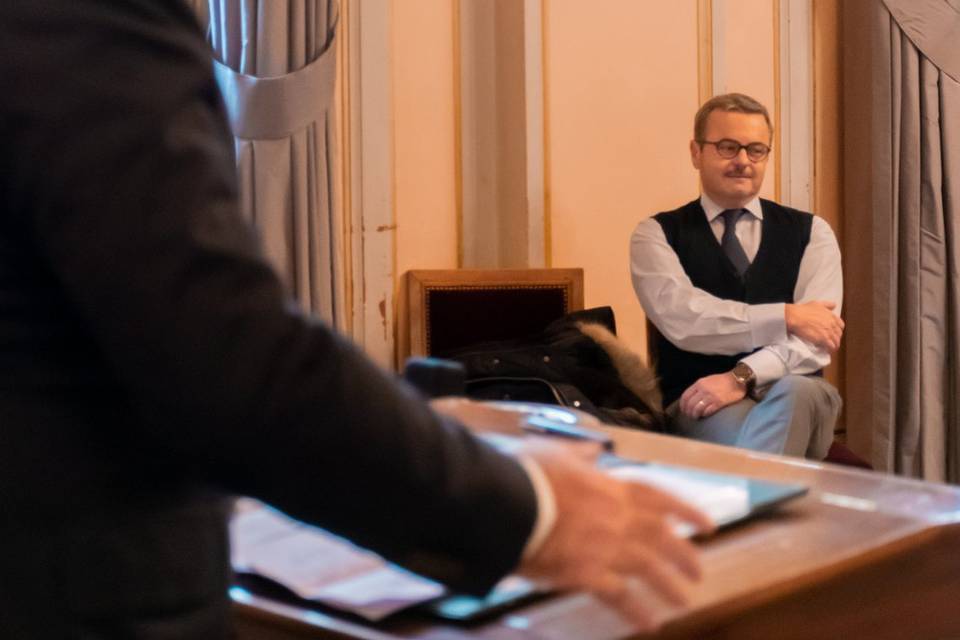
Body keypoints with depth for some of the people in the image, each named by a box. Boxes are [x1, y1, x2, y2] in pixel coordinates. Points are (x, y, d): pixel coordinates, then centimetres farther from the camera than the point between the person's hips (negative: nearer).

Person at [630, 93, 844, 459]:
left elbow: (814, 337, -5)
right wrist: (786, 316, -13)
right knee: (738, 431, -39)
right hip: (700, 405, -2)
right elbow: (681, 320, -13)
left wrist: (742, 377, -21)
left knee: (795, 392, -36)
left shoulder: (810, 232, 10)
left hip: (794, 397, 3)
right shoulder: (656, 234, 7)